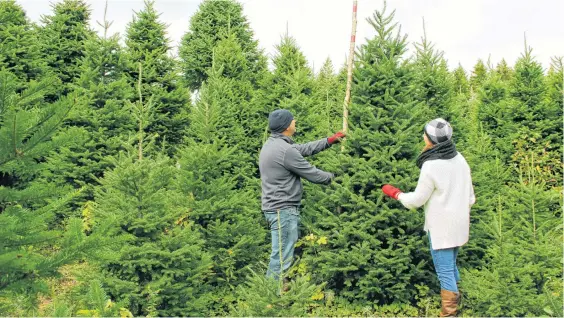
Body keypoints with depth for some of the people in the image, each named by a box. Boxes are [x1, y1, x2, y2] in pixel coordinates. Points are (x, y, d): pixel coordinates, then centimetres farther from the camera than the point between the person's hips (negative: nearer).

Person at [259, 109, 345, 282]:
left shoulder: (272, 144, 11)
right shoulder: (284, 150, -21)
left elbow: (303, 149, 20)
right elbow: (311, 173, -12)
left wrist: (329, 141, 22)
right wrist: (332, 177, 6)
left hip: (277, 207, 11)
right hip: (283, 209, -11)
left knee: (286, 255, 16)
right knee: (282, 259, -8)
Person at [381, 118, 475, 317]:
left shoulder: (431, 166, -22)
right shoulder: (459, 159, 1)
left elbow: (417, 200, -13)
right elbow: (469, 196, 9)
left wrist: (395, 194, 3)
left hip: (441, 227, -8)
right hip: (458, 224, 8)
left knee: (445, 271, 1)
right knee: (451, 265, 23)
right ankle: (454, 300, 36)